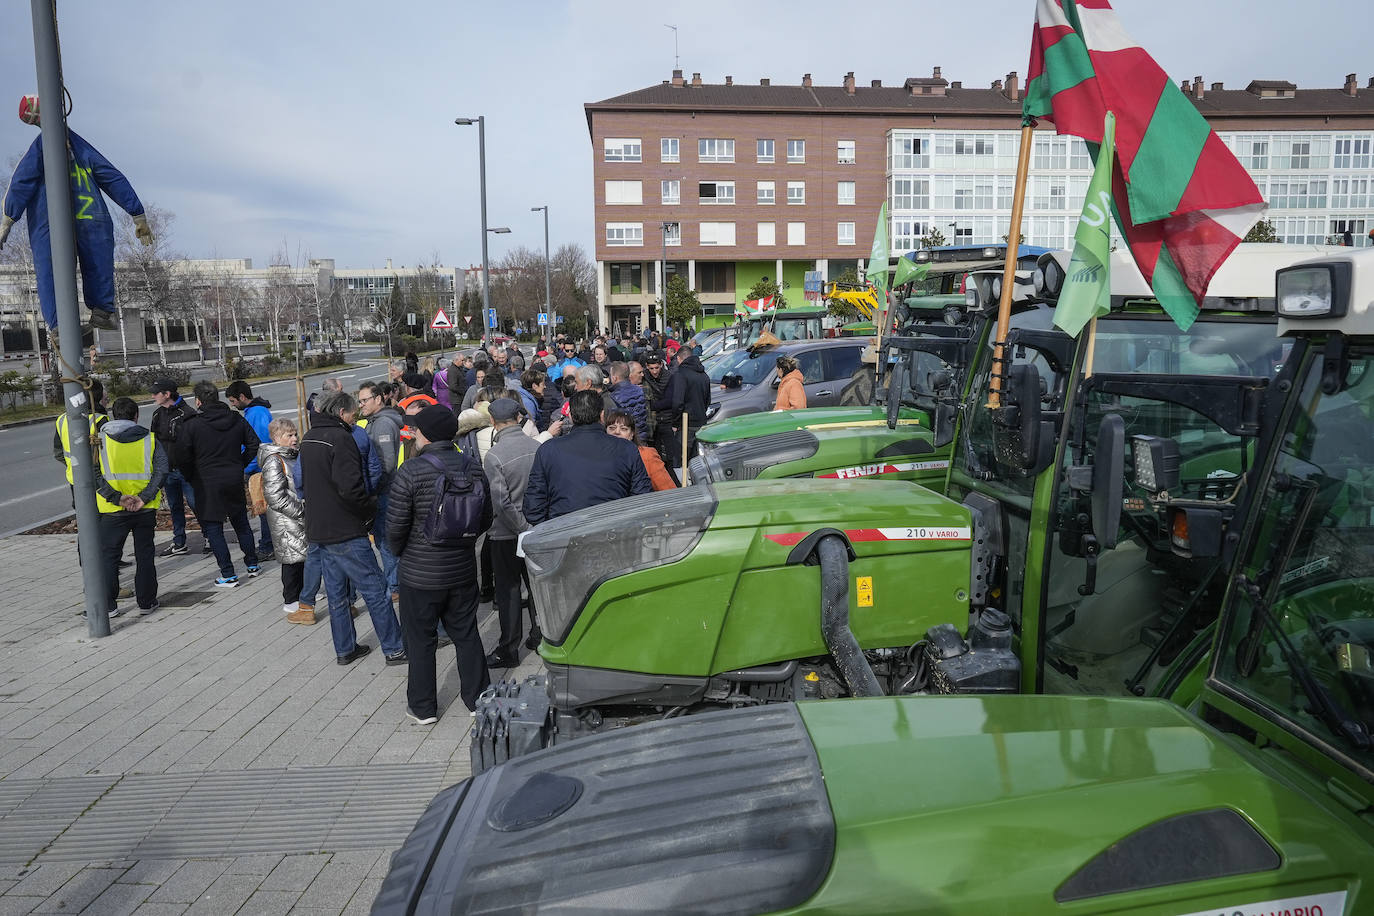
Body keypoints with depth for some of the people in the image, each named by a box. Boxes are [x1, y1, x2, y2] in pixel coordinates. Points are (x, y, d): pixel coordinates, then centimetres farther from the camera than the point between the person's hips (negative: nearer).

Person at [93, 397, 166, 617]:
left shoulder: (99, 440, -2)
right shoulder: (149, 439, 0)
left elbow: (94, 474, -12)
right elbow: (162, 470, -10)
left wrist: (118, 498, -13)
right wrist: (144, 497, -12)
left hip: (113, 510, -1)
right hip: (145, 508, 1)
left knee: (109, 555, 11)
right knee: (144, 554, 11)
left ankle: (107, 605, 12)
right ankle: (146, 602, 15)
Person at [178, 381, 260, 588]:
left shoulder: (191, 425, -12)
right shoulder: (237, 420, 1)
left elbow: (182, 458, -11)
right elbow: (254, 444, 4)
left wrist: (194, 475, 7)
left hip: (207, 484, -4)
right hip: (234, 481, 5)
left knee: (213, 529, 4)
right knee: (241, 523, 20)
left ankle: (228, 575, 3)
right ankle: (252, 564, 28)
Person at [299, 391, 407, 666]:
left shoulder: (308, 439, 13)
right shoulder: (340, 438, -16)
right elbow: (350, 487, -25)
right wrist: (370, 506, -8)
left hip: (319, 528, 9)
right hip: (345, 531, -9)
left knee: (336, 592, 16)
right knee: (375, 589, -2)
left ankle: (345, 649, 24)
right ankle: (395, 649, 3)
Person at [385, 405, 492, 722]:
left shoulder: (412, 471, -18)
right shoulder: (473, 467, -3)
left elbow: (396, 525, -15)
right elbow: (486, 519, 5)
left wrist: (398, 551, 5)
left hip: (420, 574, -4)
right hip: (463, 570, 4)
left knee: (421, 640, 11)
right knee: (466, 635, 17)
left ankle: (423, 708, 23)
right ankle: (477, 698, 29)